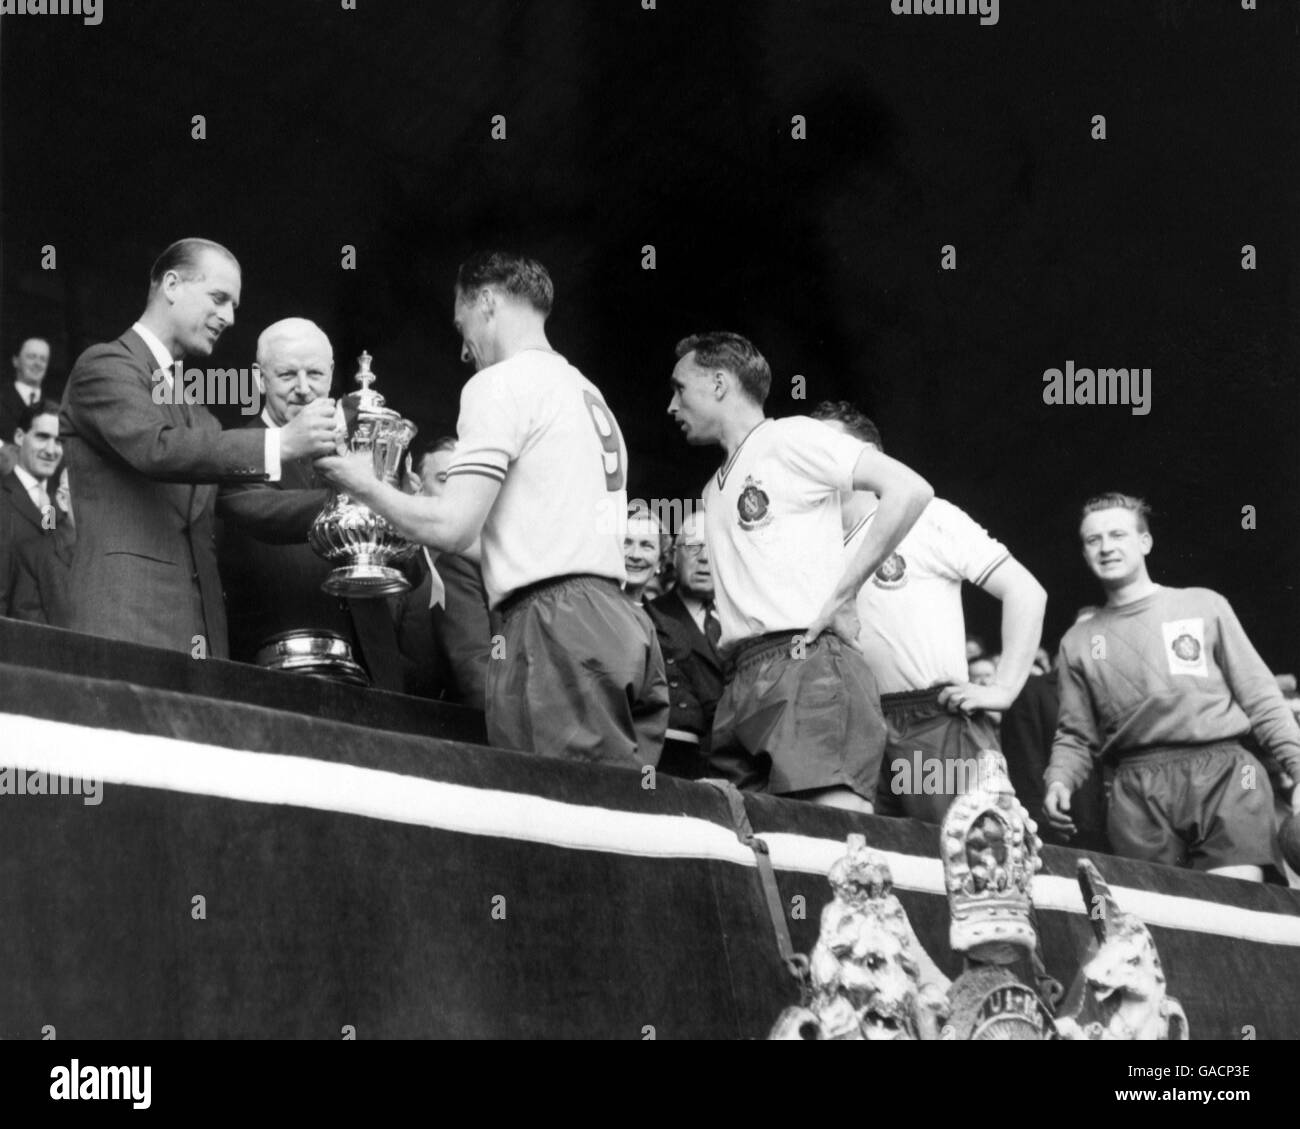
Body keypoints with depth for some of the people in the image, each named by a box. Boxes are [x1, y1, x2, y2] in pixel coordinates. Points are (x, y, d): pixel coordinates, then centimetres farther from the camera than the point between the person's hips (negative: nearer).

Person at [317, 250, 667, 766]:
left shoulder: (500, 383, 0)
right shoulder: (589, 394, 25)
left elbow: (453, 528, -8)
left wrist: (368, 486, 9)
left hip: (555, 626, -8)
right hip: (620, 621, 8)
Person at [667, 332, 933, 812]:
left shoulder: (792, 439, 3)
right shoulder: (714, 492, 28)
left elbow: (910, 490, -8)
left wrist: (840, 595, -10)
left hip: (807, 663, -8)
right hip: (741, 680, 8)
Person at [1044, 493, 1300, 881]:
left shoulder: (1204, 606, 12)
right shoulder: (1078, 641, 18)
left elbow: (1261, 700, 10)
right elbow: (1075, 736, 19)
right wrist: (1059, 780, -2)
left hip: (1222, 774, -1)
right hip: (1138, 790, 2)